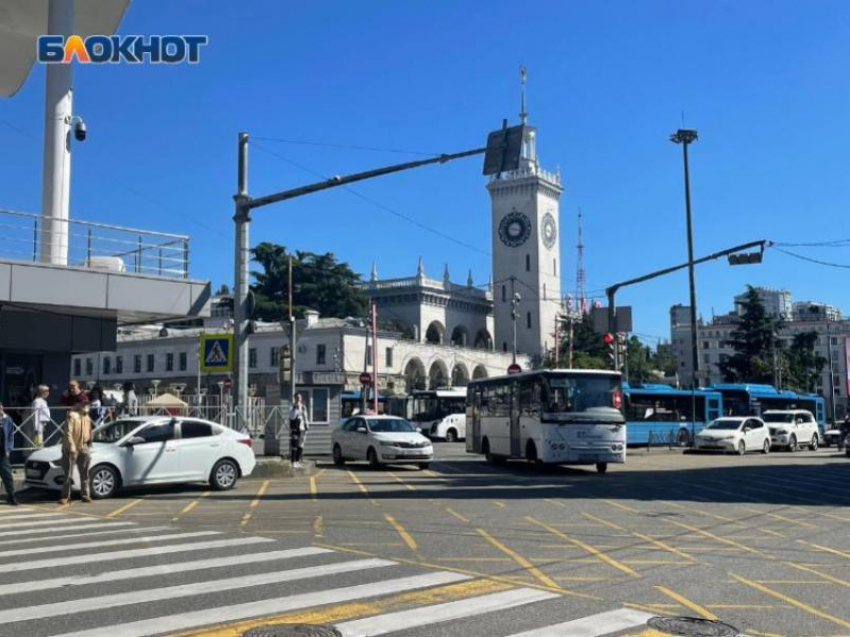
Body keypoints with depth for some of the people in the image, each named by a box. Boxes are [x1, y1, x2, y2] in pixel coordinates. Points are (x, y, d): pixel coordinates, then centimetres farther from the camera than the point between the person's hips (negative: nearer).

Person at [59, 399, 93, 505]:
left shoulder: (87, 418, 12)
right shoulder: (72, 416, -11)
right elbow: (68, 433, -16)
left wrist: (88, 446, 16)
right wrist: (71, 446, -22)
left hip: (84, 449, 7)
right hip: (71, 449, -7)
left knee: (84, 474, 10)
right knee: (68, 475, -3)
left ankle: (85, 495, 16)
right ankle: (65, 496, 1)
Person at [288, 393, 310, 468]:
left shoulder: (303, 407, 12)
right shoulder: (292, 407, -4)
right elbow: (292, 416, -22)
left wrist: (307, 427, 16)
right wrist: (296, 408, -23)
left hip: (302, 429, 5)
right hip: (294, 429, -5)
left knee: (301, 446, 7)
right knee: (294, 446, -7)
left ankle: (298, 461, 15)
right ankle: (293, 462, -2)